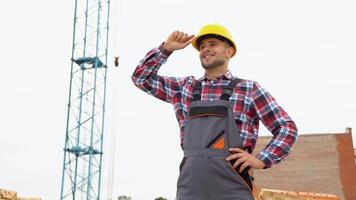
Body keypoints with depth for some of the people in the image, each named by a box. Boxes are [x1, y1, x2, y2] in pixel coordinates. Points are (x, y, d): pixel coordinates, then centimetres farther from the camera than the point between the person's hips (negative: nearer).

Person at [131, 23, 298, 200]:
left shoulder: (249, 89, 7)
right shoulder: (185, 87, 17)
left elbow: (287, 128, 7)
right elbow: (141, 78, 21)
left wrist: (261, 160, -6)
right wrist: (166, 48, 10)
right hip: (191, 185, 3)